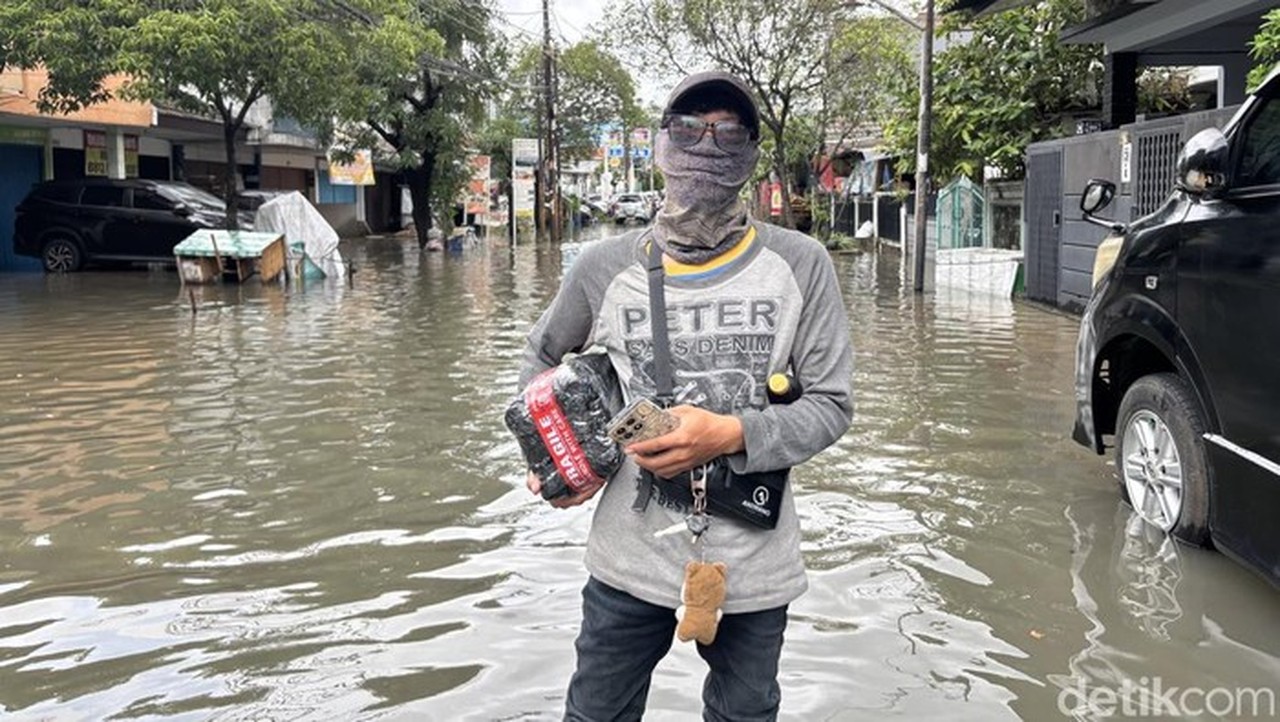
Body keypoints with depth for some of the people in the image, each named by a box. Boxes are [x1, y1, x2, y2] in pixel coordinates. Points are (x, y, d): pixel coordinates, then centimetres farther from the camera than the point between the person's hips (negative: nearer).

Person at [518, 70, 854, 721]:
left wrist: (731, 435, -22)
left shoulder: (800, 264, -7)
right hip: (630, 560, 1)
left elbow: (830, 404, -6)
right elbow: (543, 357, 14)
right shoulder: (604, 268, -4)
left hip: (754, 563, 0)